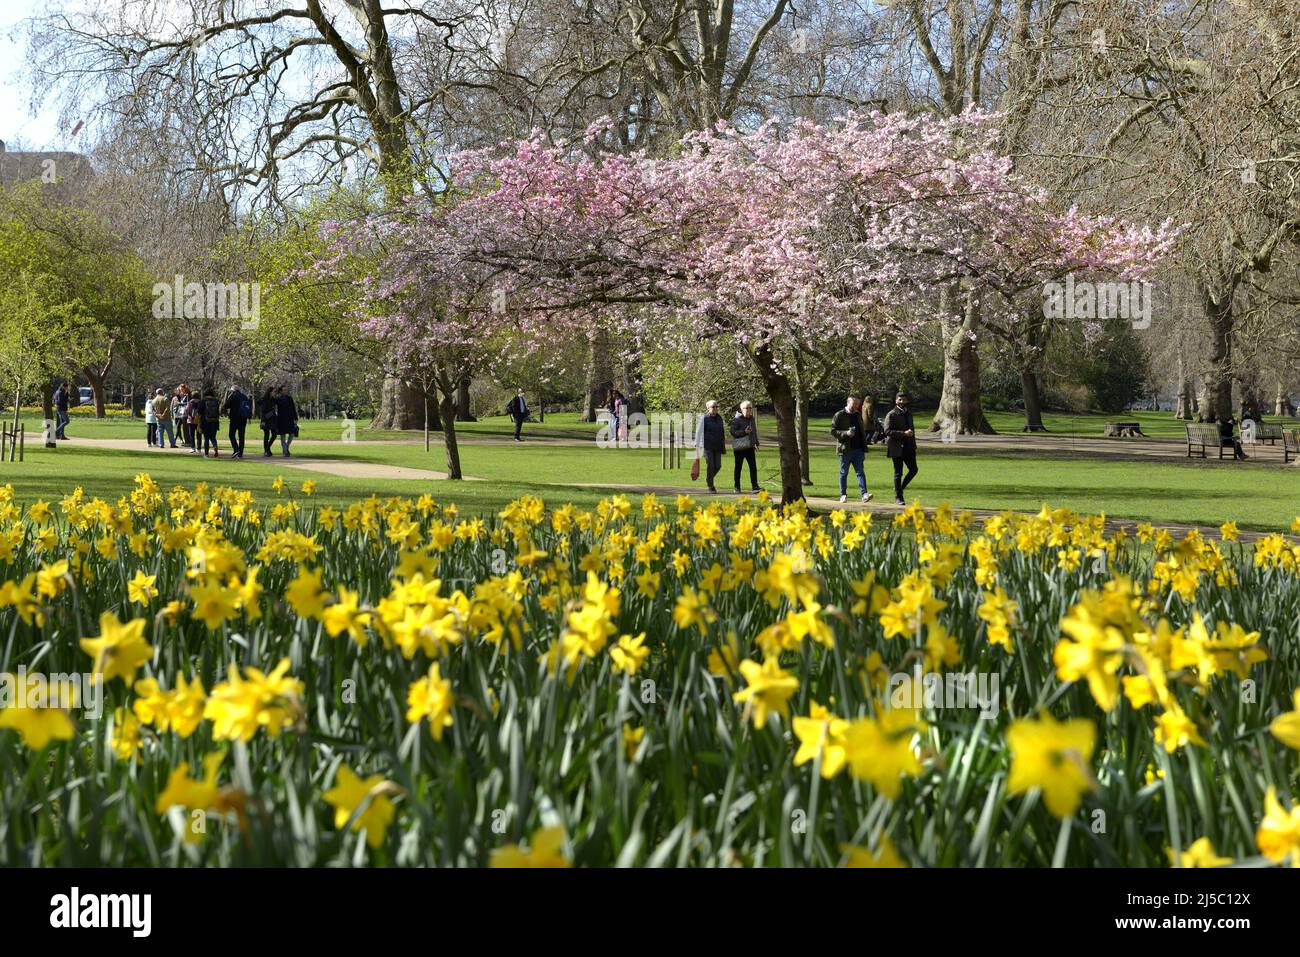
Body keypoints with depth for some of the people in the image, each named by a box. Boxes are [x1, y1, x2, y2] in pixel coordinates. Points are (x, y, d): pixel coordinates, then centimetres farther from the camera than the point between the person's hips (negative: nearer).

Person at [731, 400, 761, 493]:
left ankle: (755, 486, -4)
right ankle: (737, 487, 15)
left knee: (753, 466, -5)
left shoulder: (751, 419, 13)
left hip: (749, 447, 5)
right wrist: (744, 432, -24)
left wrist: (756, 443, 22)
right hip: (739, 447, -5)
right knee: (738, 467, 5)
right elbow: (733, 432, -16)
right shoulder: (737, 420, -9)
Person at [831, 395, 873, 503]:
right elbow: (833, 431, -6)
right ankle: (843, 495, 14)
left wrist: (864, 448, 15)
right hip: (845, 449, -4)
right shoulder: (839, 416, -3)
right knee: (844, 473, 6)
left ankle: (864, 494, -13)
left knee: (860, 472, -5)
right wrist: (846, 433, -21)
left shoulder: (858, 415, 14)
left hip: (858, 449, 4)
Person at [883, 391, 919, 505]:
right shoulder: (891, 414, -7)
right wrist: (904, 433, -22)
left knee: (913, 470, 1)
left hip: (908, 447, 6)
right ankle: (898, 497, 7)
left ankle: (900, 489, 18)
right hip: (897, 448, -6)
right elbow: (887, 431, -16)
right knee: (898, 473, 0)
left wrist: (913, 443, 18)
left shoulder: (908, 413, 15)